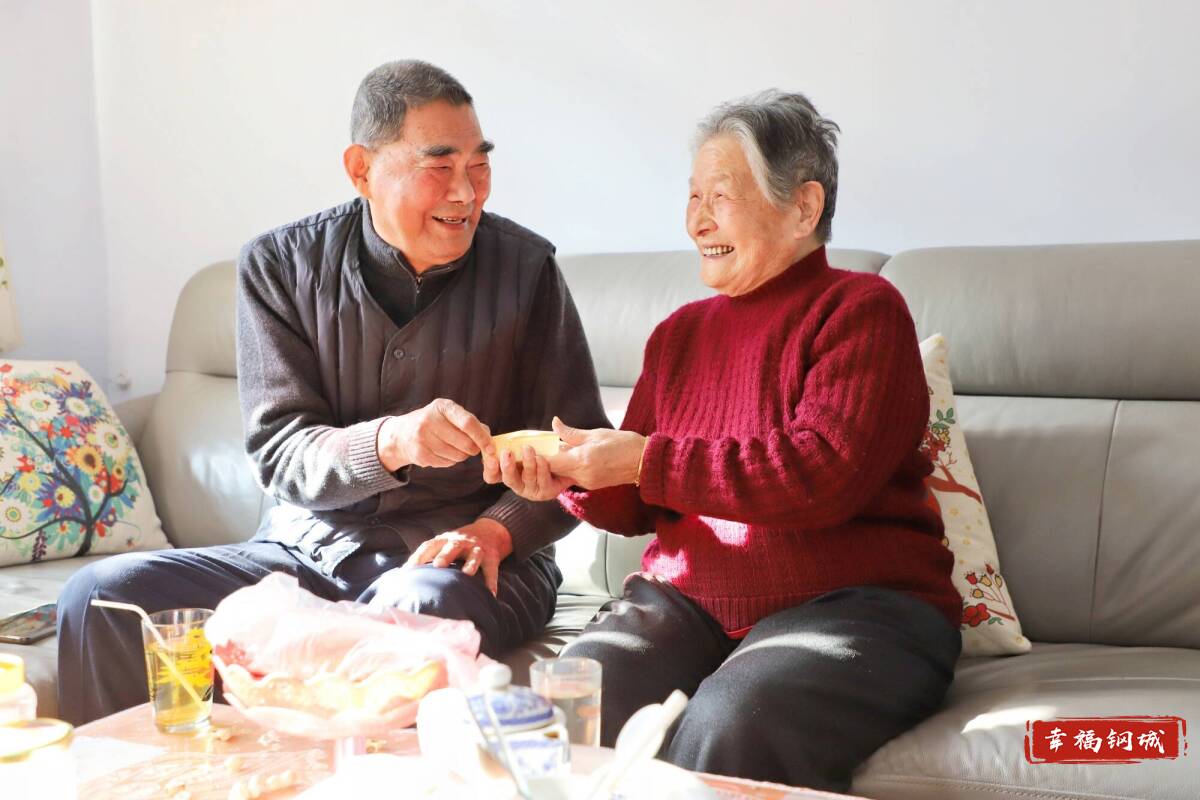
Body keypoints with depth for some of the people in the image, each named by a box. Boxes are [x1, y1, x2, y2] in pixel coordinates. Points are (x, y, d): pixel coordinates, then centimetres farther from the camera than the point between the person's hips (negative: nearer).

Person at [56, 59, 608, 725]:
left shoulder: (523, 267, -2)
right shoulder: (281, 264, 0)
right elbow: (279, 454, -6)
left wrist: (498, 529, -19)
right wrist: (390, 442, -27)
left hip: (455, 554, -2)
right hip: (308, 546, 3)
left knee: (417, 607, -39)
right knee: (100, 596, -18)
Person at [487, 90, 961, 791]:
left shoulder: (861, 309, -1)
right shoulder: (679, 333, 18)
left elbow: (825, 474, -17)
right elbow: (639, 508, 18)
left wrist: (643, 459, -14)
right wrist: (575, 480, -5)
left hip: (851, 601, -4)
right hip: (686, 600, 5)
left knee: (728, 726, -35)